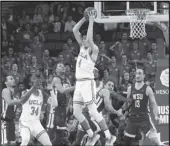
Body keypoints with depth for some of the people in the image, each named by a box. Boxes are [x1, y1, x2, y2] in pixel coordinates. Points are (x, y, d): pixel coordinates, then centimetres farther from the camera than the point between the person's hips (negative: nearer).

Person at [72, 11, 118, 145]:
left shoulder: (93, 49, -9)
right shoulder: (82, 46, 12)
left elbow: (89, 39, -29)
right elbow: (75, 30, 9)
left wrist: (91, 21, -24)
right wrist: (85, 18, 1)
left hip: (87, 83, -8)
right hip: (79, 83, 8)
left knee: (93, 112, -8)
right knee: (76, 113, 8)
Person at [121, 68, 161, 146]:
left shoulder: (147, 89, -3)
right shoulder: (130, 89, 7)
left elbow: (153, 104, -6)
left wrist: (156, 116, -20)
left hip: (144, 118, -4)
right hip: (132, 118, 4)